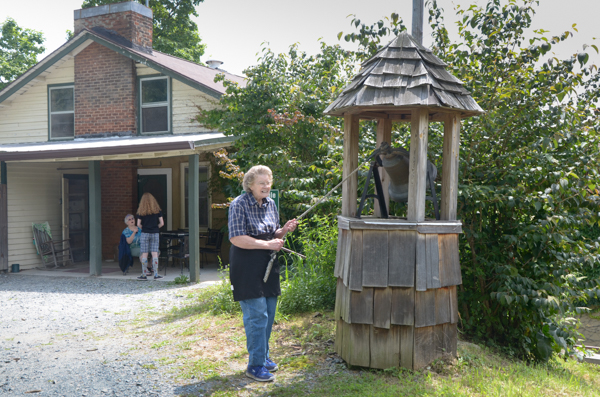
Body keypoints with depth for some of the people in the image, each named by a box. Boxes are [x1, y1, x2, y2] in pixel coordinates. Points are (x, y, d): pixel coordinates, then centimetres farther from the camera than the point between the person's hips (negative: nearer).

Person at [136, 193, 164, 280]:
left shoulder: (141, 212, -1)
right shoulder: (157, 210, 1)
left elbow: (138, 224, -3)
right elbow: (162, 223, 0)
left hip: (145, 234, -1)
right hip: (155, 234, 1)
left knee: (144, 254, 3)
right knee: (155, 254, 1)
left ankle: (144, 275, 5)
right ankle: (156, 274, -1)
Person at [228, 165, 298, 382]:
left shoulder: (270, 204, 10)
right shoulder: (239, 205, -12)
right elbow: (236, 238, -20)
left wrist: (284, 230, -4)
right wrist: (268, 244, -20)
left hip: (268, 265, 7)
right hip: (247, 266, -7)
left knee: (269, 313, 12)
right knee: (257, 314, -8)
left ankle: (263, 356, 28)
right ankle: (255, 365, 2)